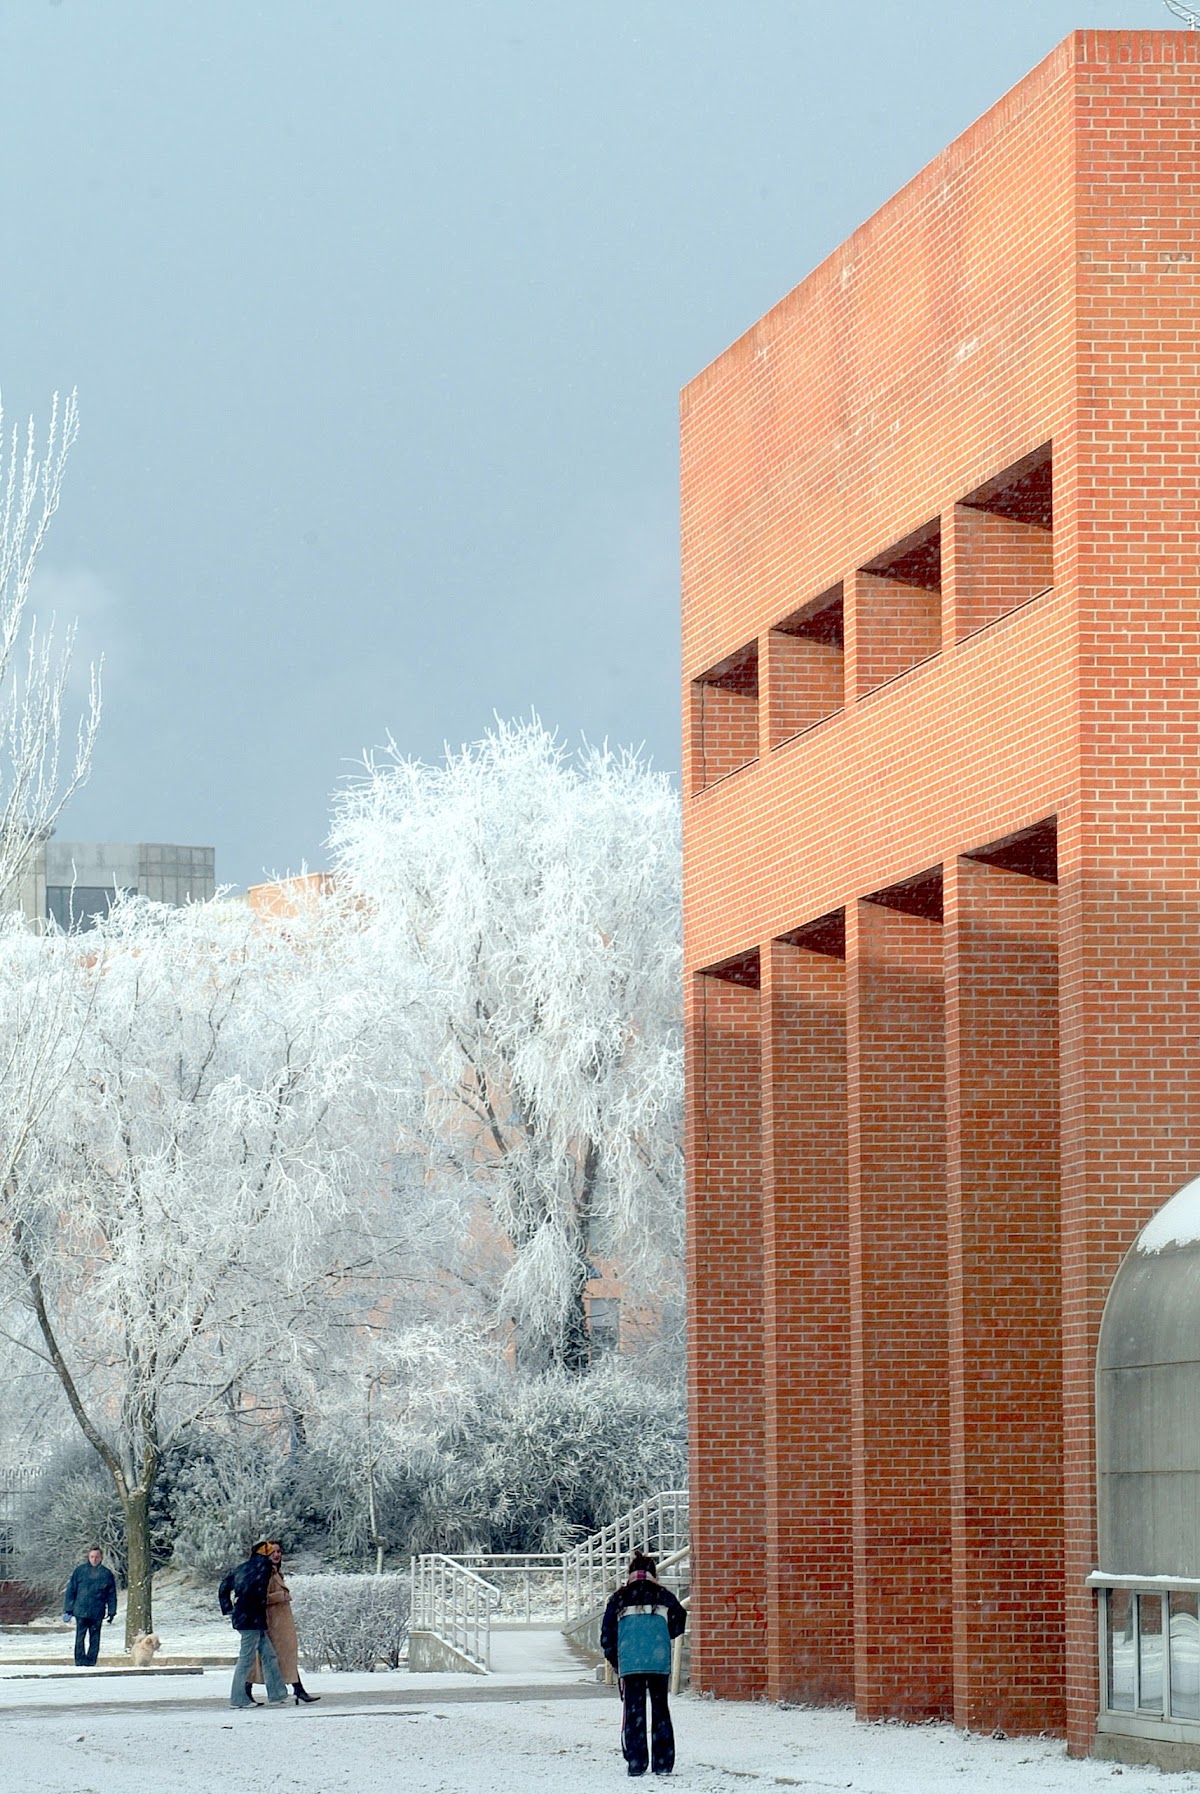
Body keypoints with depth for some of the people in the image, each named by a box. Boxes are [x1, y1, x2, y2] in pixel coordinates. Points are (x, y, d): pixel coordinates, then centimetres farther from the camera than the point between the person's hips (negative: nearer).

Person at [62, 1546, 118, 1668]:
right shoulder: (79, 1571, 3)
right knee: (80, 1637, -5)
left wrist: (111, 1612, 6)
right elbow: (71, 1590, 6)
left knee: (94, 1639, 3)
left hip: (97, 1613, 1)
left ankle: (90, 1662, 10)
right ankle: (80, 1662, -4)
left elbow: (112, 1595, 10)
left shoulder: (107, 1574, 5)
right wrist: (68, 1609, 3)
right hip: (81, 1611, -1)